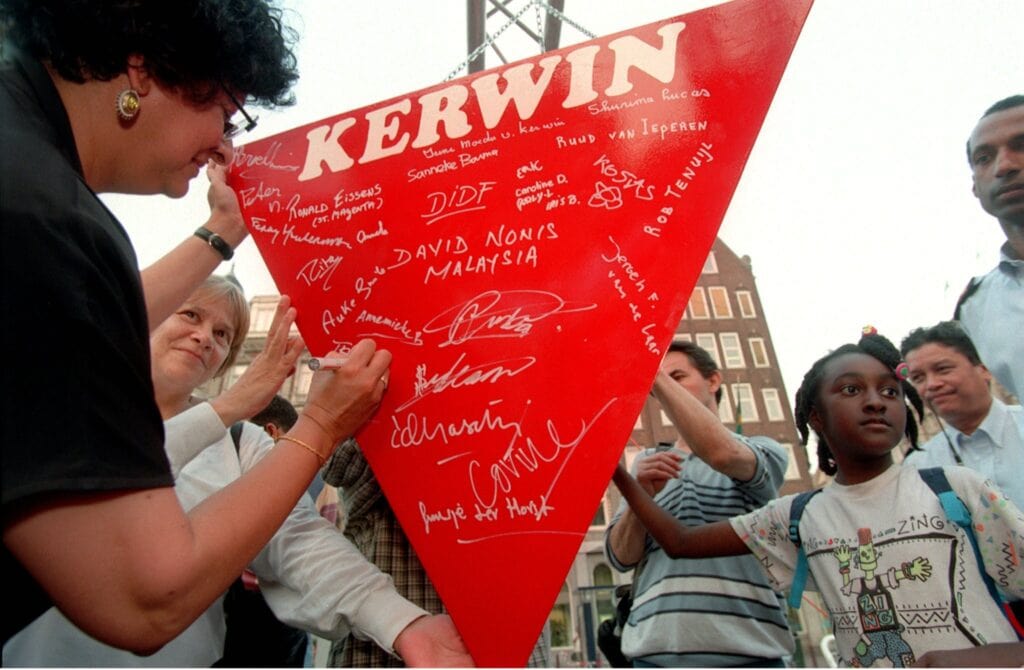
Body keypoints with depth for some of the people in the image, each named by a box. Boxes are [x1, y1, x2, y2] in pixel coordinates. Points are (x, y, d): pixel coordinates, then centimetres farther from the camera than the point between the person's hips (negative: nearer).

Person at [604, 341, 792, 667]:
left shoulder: (764, 451, 4)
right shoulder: (648, 462, 13)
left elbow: (722, 454, -21)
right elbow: (621, 557, 5)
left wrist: (654, 374, -20)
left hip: (746, 648, -2)